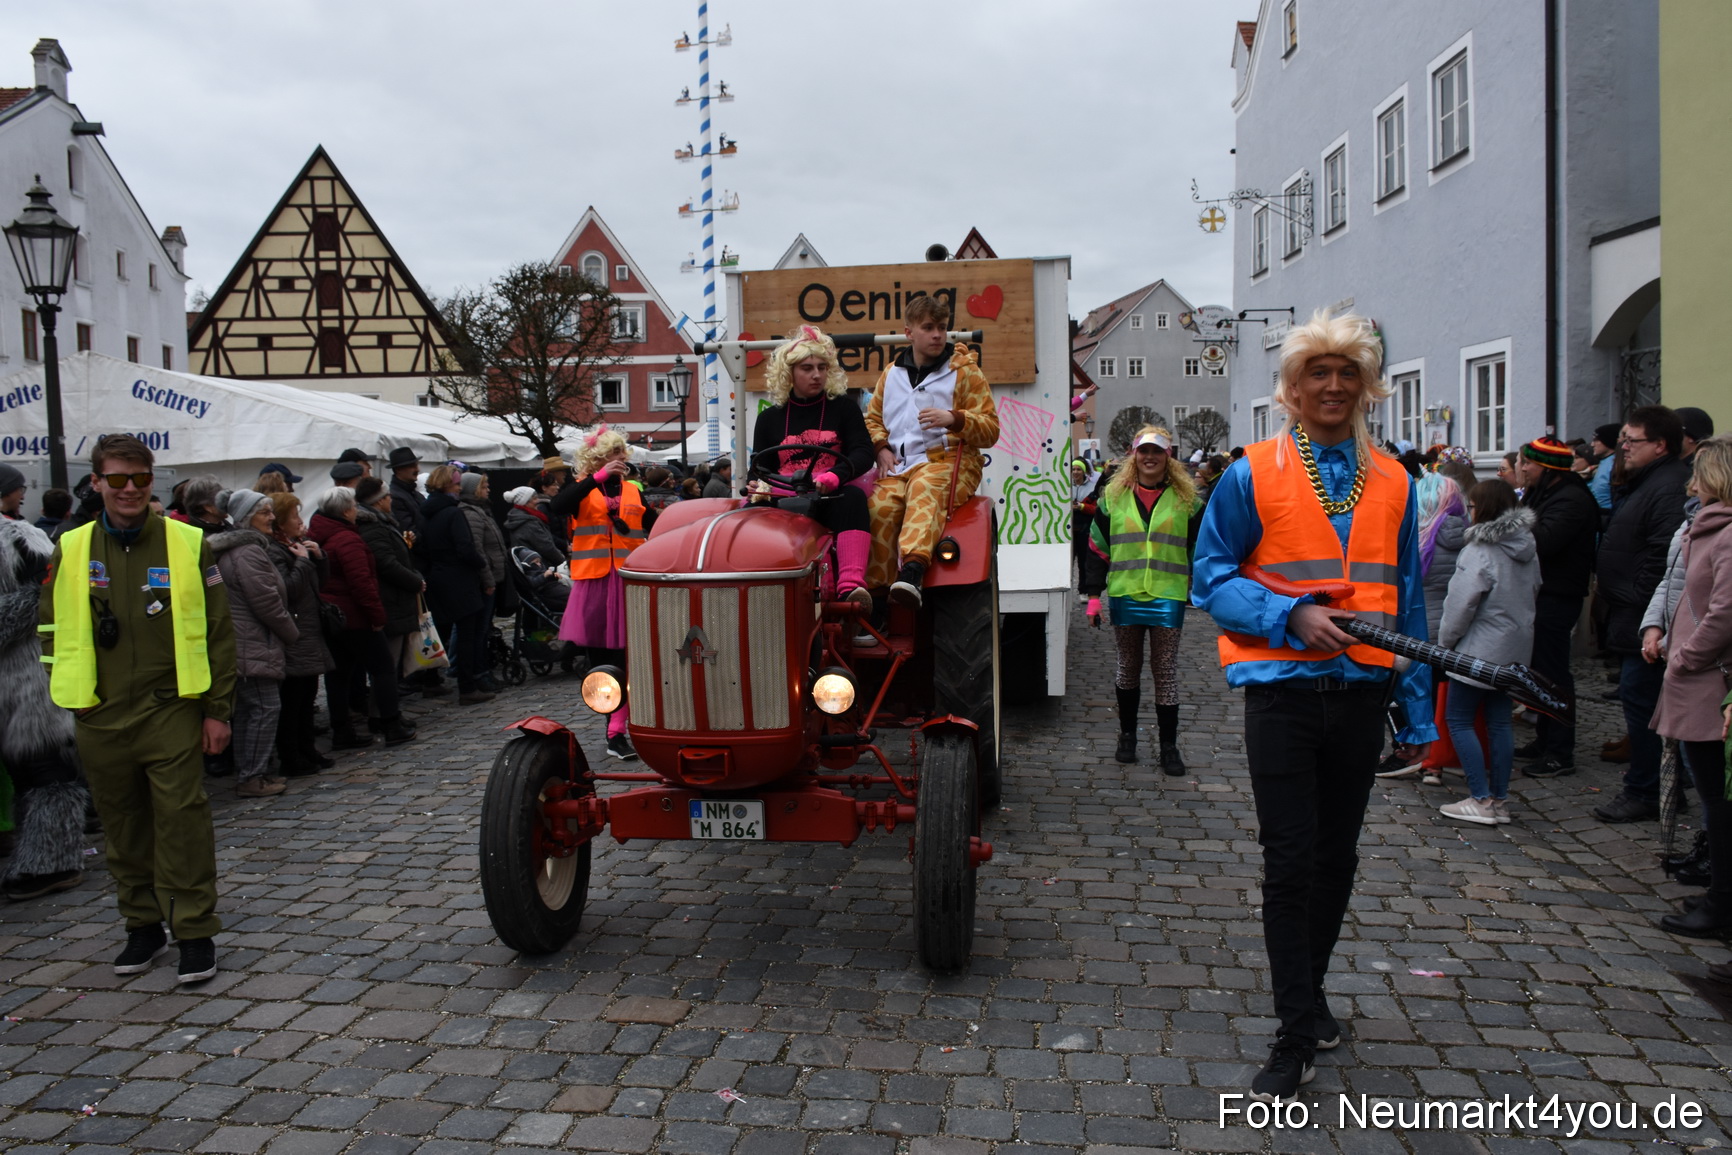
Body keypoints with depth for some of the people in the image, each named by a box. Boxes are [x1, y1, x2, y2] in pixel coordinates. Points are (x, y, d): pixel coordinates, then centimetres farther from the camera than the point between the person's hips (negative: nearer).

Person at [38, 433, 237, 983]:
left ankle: (195, 932, 9)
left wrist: (217, 708, -2)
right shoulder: (72, 549, 6)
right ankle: (143, 925, 28)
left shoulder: (188, 544, -2)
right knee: (124, 828, 13)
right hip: (100, 718, 3)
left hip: (172, 712, -3)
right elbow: (54, 628, 14)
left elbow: (218, 631, 0)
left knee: (182, 824, -2)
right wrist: (65, 699, 5)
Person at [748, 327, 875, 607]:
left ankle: (851, 584, -55)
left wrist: (834, 476, -22)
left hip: (831, 498, -2)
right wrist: (761, 486, -8)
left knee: (853, 498, -37)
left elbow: (863, 454, 0)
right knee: (751, 511, -31)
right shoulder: (769, 418, 20)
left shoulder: (843, 408, 14)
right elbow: (759, 467, 19)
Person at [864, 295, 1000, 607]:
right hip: (898, 465, 3)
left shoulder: (965, 371, 9)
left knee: (924, 489, -39)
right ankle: (876, 589, -25)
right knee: (879, 505, -31)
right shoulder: (891, 374, 20)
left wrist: (954, 419, -14)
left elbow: (990, 429, 5)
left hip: (949, 459, -3)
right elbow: (873, 418, 30)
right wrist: (881, 447, 8)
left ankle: (912, 572, -60)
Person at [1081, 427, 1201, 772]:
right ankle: (1127, 735, 25)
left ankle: (1169, 746, 8)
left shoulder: (1187, 499, 4)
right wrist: (1094, 594, 3)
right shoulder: (1113, 497, 7)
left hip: (1168, 597, -1)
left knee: (1166, 669, 1)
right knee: (1128, 666, 11)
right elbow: (1097, 547, 8)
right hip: (1125, 595, 1)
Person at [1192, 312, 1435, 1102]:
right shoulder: (1252, 475, -4)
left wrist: (1419, 711, 11)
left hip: (1360, 689, 4)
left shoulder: (1392, 484, 8)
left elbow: (1407, 601, 12)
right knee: (1290, 863, -1)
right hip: (1283, 689, -4)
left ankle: (1308, 990, 34)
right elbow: (1211, 577, -3)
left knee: (1337, 857, 15)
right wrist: (1290, 617, -19)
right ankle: (1297, 1036, 10)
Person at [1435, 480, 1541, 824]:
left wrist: (1444, 641, -4)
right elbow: (1533, 591, 19)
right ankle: (1500, 800, 15)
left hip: (1481, 650, -8)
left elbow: (1461, 604, -17)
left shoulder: (1480, 552, -18)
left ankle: (1481, 800, -4)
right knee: (1499, 722, 11)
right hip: (1515, 648, 8)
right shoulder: (1528, 548, 7)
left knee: (1458, 719, 0)